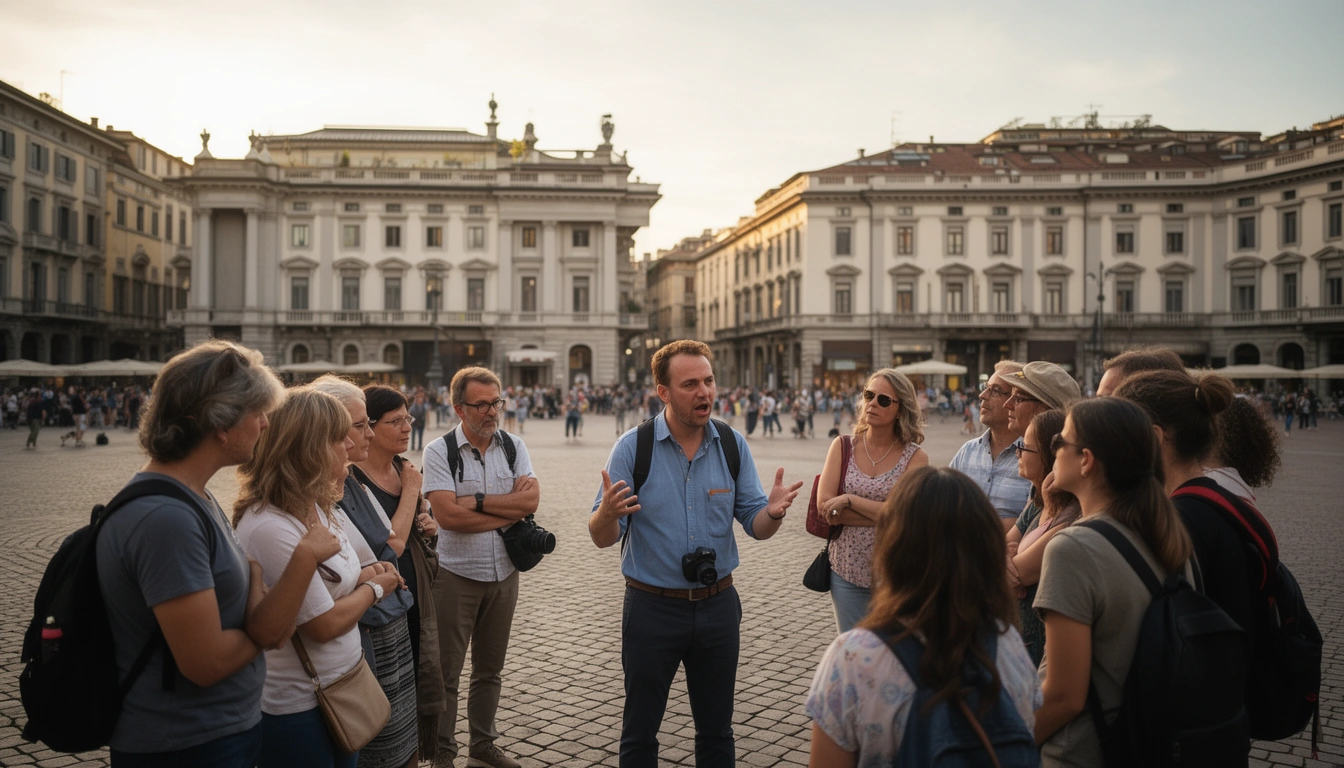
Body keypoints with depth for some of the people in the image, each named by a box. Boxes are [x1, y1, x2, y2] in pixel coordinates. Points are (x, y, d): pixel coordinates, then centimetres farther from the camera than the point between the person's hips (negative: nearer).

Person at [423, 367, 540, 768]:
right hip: (456, 575, -4)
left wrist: (476, 500, -20)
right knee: (447, 672, 6)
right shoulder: (439, 451, -11)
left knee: (490, 669, 18)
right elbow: (447, 515, -22)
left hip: (504, 573, 4)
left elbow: (531, 499, -12)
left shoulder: (514, 446, 1)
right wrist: (509, 511, -16)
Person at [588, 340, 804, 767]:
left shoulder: (732, 444, -3)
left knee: (717, 731, 18)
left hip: (718, 605, 3)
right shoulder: (632, 448, -11)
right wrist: (607, 514, -34)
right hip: (651, 607, -2)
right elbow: (602, 538, -11)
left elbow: (754, 525, -1)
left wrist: (773, 513, -24)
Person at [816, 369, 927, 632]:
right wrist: (886, 516, -16)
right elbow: (824, 505, -11)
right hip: (847, 572, 2)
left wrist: (849, 500, -17)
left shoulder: (915, 457, -6)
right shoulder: (843, 446, -1)